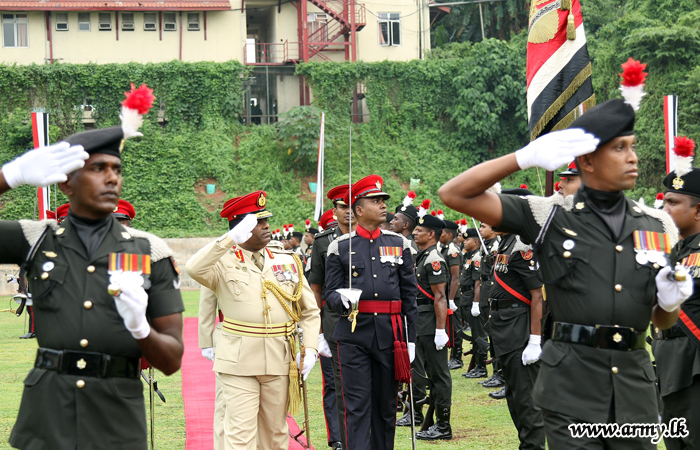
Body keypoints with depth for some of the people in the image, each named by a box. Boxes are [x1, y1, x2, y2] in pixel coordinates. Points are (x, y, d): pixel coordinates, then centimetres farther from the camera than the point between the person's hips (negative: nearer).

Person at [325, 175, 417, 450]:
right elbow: (330, 293, 5)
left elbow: (409, 295, 10)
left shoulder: (399, 244, 10)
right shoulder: (340, 247, 4)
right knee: (357, 405, -5)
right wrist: (342, 300, -20)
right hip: (354, 334, -2)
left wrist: (410, 338, 6)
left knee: (386, 404, 9)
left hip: (390, 333, 2)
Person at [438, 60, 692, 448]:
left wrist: (671, 301, -4)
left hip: (635, 385, 4)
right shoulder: (551, 217, 1)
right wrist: (526, 157, -15)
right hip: (571, 387, -4)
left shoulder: (657, 226, 11)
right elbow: (455, 194, -6)